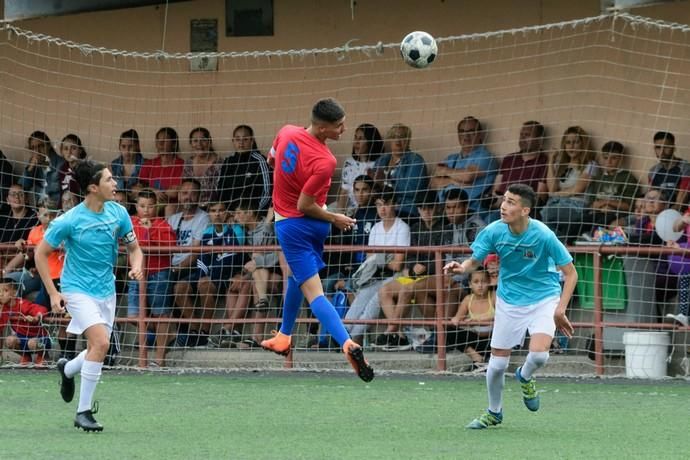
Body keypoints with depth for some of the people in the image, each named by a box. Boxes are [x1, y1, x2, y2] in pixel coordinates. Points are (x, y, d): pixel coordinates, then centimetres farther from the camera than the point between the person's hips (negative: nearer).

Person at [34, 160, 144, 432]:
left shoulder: (118, 213, -4)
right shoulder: (70, 221, -17)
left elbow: (134, 248, 10)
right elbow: (41, 253, -6)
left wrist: (136, 267, -14)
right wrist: (53, 294, -10)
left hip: (106, 291, 6)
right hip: (78, 290, -6)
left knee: (98, 350, 12)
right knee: (101, 342, -23)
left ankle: (67, 369, 48)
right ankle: (83, 412, -14)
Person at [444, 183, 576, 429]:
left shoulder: (543, 235, -24)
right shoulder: (494, 231, -16)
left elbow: (570, 273, -16)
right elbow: (475, 260, -1)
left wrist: (560, 311, -23)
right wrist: (462, 267, -25)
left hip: (543, 298, -3)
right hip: (509, 301, 3)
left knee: (539, 354, -25)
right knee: (497, 363, 3)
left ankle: (525, 377, 13)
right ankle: (494, 413, 30)